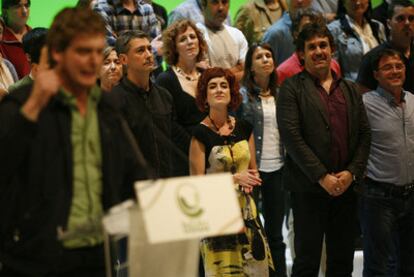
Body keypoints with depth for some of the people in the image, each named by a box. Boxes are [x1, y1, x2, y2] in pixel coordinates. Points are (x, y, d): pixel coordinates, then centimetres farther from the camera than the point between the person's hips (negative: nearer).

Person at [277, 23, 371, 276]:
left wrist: (352, 172, -5)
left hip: (346, 187, 4)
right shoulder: (292, 88, -1)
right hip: (309, 188, -4)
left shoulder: (351, 90, 15)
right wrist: (322, 177, -14)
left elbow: (364, 135, 10)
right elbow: (291, 136, -10)